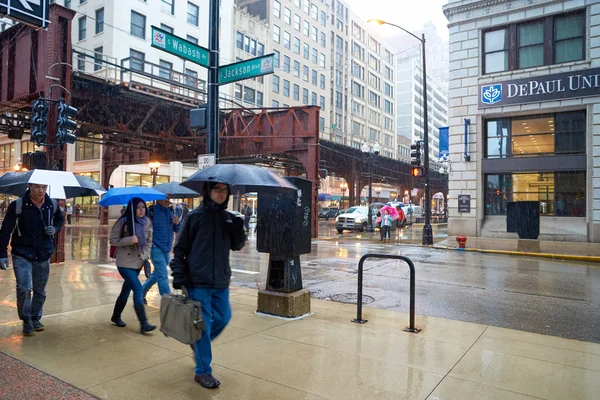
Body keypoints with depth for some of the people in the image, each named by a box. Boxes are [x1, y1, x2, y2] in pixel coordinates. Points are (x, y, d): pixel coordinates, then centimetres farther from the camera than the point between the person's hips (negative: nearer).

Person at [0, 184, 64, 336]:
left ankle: (36, 318, 31)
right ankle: (26, 320, 8)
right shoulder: (17, 205, -12)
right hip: (22, 255, -3)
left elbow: (60, 219, 17)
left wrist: (55, 228, -6)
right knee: (24, 288, -13)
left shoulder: (53, 204, -2)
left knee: (40, 290, 11)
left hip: (44, 255, 3)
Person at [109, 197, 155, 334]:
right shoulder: (123, 222, -12)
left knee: (127, 289, 17)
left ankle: (116, 316, 38)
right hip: (125, 262, -5)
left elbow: (149, 241, 12)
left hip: (138, 262, 6)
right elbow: (113, 240, -9)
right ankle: (144, 324, -11)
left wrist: (146, 256, 0)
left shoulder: (147, 222, 2)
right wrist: (129, 240, -22)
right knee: (138, 289, -14)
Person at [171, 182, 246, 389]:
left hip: (221, 281, 5)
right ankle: (203, 372, 17)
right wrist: (179, 273, -11)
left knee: (223, 318, 16)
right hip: (198, 281, -5)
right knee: (203, 324, 2)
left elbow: (236, 246, 11)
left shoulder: (229, 218, 5)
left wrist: (238, 231, -9)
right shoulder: (195, 216, -7)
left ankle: (199, 343, 43)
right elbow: (180, 248, -3)